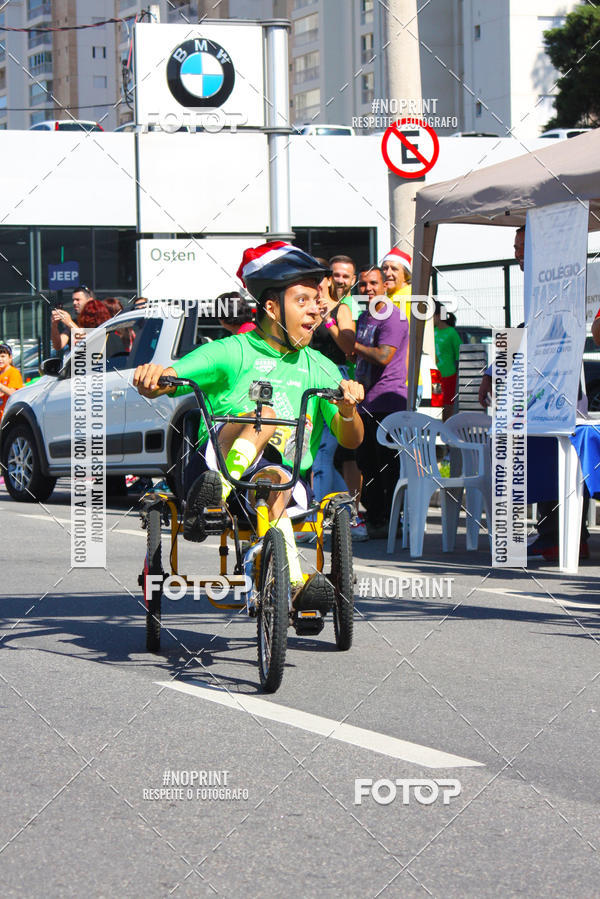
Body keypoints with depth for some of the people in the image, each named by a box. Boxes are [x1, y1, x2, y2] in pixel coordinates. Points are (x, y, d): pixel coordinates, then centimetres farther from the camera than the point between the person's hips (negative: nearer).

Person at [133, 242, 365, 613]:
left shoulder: (319, 367, 16)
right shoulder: (233, 352, 6)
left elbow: (351, 440, 6)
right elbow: (158, 385, -4)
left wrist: (348, 410, -16)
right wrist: (153, 375, -28)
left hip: (288, 476, 2)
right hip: (215, 466, -2)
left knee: (274, 483, -35)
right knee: (265, 415, -30)